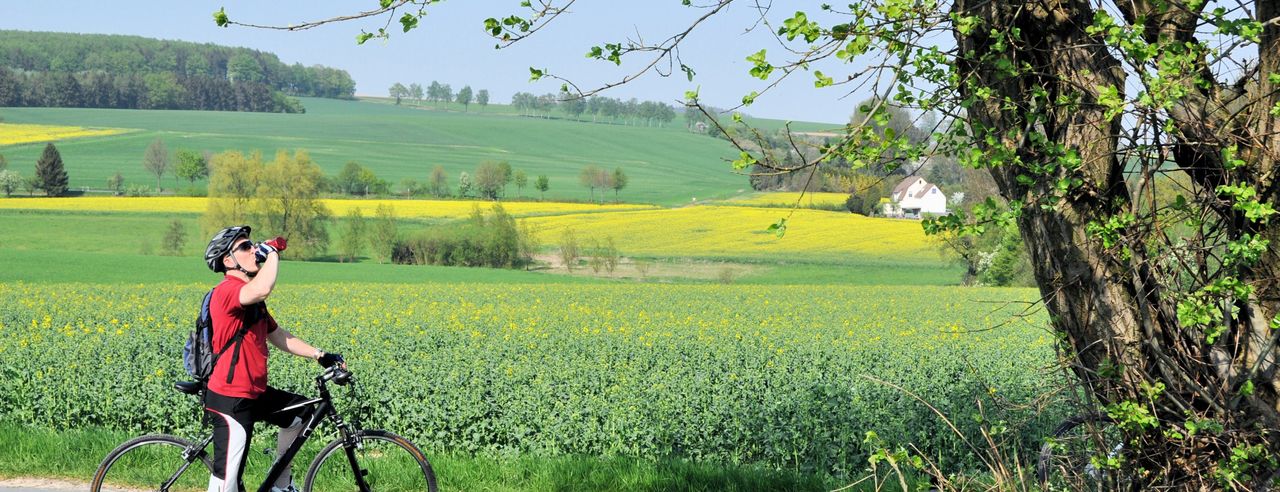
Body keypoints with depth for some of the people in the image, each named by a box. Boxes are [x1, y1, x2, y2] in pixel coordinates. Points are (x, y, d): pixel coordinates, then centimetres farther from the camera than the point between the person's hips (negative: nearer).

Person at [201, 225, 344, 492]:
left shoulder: (252, 300, 15)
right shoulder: (226, 291, -17)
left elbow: (279, 336, 21)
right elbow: (263, 289, -39)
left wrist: (320, 355, 14)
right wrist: (272, 251, -23)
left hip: (254, 394, 10)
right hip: (230, 400, -10)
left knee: (302, 410, 26)